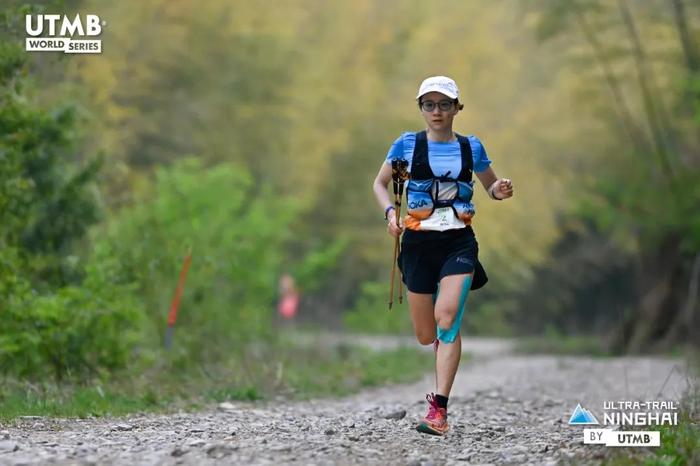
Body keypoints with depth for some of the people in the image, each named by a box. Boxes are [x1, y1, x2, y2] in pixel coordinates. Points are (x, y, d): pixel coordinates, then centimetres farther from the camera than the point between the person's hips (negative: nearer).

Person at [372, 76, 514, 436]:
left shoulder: (471, 147, 6)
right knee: (426, 335, 4)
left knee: (447, 318, -22)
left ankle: (438, 410, -23)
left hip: (459, 242, -1)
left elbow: (491, 185, 20)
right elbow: (380, 183, 13)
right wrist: (390, 212, -6)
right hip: (419, 242, 1)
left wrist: (499, 191, -4)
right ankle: (445, 342, 45)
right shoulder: (407, 144, 4)